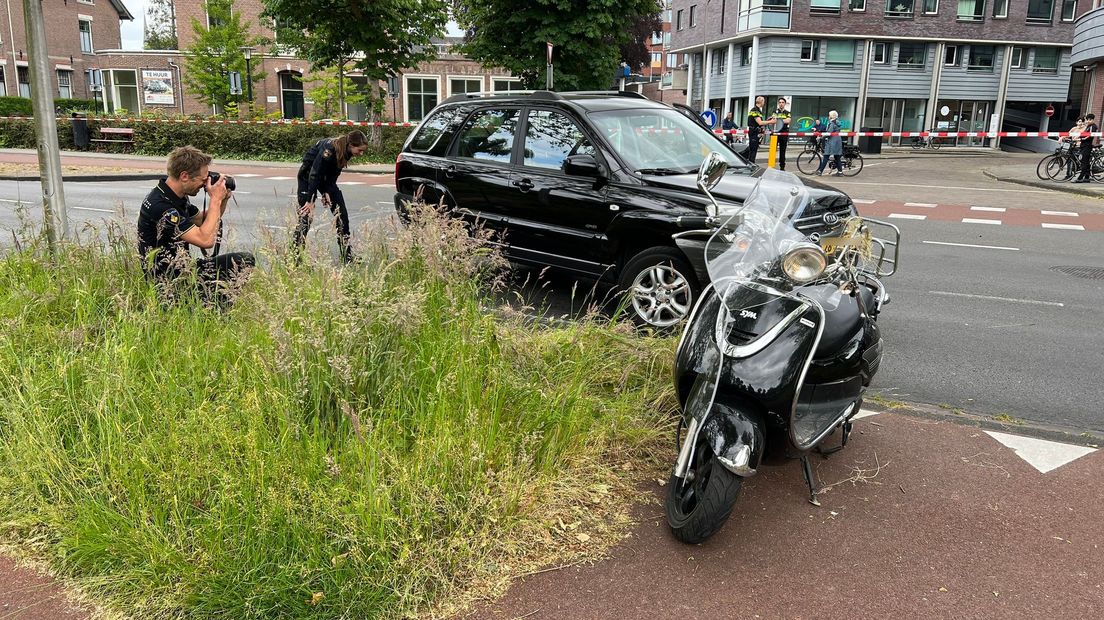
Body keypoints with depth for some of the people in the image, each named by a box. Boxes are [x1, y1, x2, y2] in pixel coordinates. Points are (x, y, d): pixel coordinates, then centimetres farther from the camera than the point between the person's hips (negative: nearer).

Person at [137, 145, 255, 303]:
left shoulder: (179, 197, 6)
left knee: (245, 259, 4)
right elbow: (206, 240, -27)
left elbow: (202, 221, 22)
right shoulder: (160, 206, -24)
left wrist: (223, 199, 4)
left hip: (182, 269, 10)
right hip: (168, 281, -10)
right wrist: (215, 199, -18)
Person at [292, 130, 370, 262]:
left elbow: (334, 173, -2)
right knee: (305, 216, -12)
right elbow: (314, 174, -30)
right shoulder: (329, 148, -33)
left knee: (341, 212, 1)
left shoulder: (347, 152, -12)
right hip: (308, 174, -7)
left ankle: (347, 255, 5)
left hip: (325, 177, 7)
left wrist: (327, 192, -11)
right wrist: (310, 200, -27)